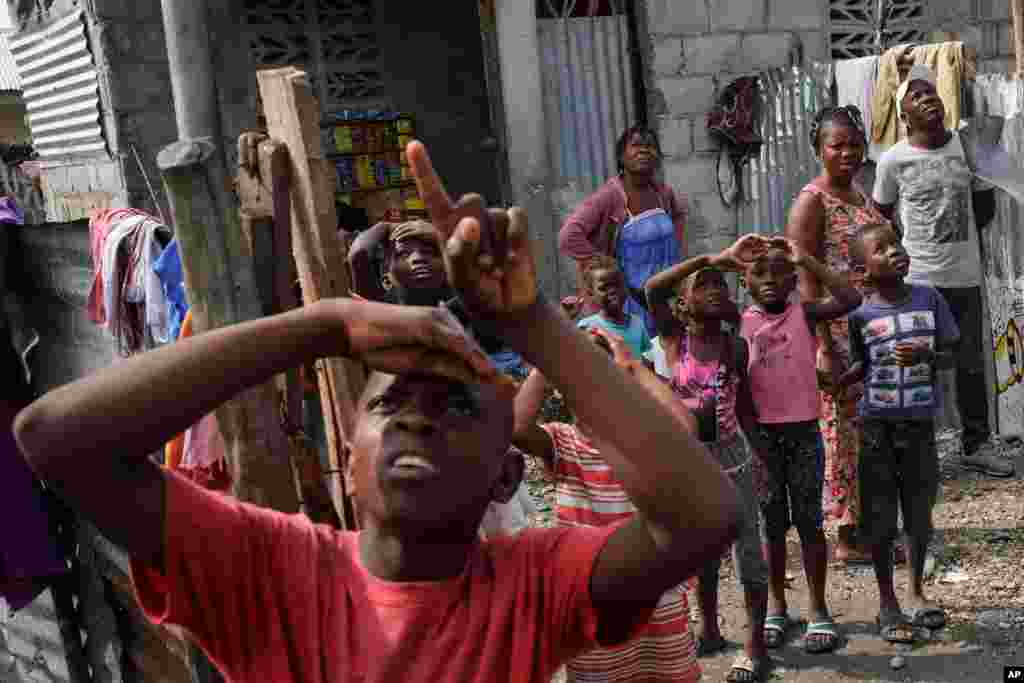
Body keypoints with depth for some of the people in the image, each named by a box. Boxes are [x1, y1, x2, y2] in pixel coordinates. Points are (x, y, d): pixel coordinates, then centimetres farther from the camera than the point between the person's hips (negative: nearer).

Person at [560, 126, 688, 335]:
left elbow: (680, 211, 30)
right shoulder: (609, 196, -15)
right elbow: (568, 237, -24)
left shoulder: (662, 193, 6)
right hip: (626, 299, -6)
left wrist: (674, 246, 15)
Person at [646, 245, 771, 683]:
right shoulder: (674, 340, -7)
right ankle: (709, 631, 32)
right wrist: (710, 259, -27)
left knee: (747, 551, 1)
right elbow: (653, 289, -25)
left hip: (731, 459, 0)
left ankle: (755, 647, 10)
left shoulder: (736, 346, -2)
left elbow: (745, 408, 6)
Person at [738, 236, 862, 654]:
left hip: (803, 430, -1)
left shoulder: (805, 313, -3)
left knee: (808, 520, 5)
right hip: (761, 432, 1)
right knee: (772, 522, 11)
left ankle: (819, 611, 16)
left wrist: (805, 259, -17)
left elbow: (851, 299, -16)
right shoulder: (740, 323, 1)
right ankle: (776, 607, 24)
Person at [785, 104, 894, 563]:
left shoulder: (860, 195, 15)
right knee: (845, 429, -1)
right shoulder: (812, 201, -10)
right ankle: (848, 537, 10)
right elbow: (806, 280, -16)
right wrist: (824, 348, -21)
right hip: (838, 333, -8)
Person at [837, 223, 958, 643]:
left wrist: (925, 355, -17)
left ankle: (916, 591, 32)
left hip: (920, 422, 2)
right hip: (877, 424, -2)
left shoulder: (928, 298, -2)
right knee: (880, 515, 5)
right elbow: (860, 368, 4)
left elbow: (950, 353, 3)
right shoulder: (860, 314, -6)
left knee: (919, 510, 12)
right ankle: (887, 600, 20)